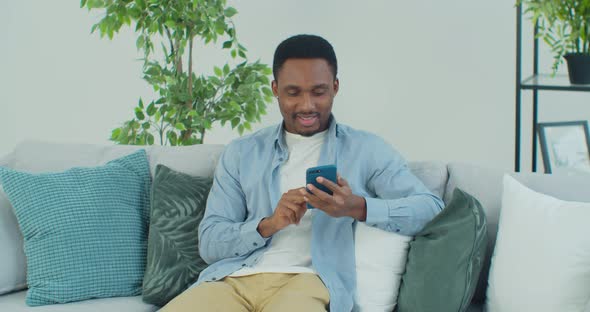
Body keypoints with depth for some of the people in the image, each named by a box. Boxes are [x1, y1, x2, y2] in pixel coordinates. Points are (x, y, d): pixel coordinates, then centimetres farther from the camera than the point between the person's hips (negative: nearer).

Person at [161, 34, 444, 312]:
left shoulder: (365, 149, 13)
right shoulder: (240, 153, 18)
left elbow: (431, 207, 2)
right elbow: (209, 243, 11)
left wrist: (357, 207, -13)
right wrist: (269, 224, -8)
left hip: (310, 280, -2)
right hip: (234, 277, 3)